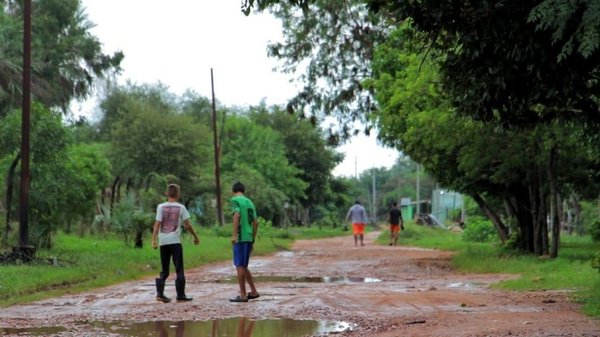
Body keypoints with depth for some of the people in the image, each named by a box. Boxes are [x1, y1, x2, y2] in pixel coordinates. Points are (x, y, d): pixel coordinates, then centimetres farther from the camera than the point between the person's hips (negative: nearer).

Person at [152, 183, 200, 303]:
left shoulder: (161, 207, 2)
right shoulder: (181, 208, 0)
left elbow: (157, 224, -5)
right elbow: (187, 225, 0)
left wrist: (154, 240, -7)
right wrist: (195, 237, 12)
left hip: (163, 242, 2)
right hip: (175, 241, -2)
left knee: (164, 271, 11)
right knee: (179, 270, 4)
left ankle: (160, 293, 0)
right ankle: (180, 295, 1)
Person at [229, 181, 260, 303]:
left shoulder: (235, 200, -3)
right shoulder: (250, 202, 18)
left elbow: (237, 215, -19)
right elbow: (255, 222, 16)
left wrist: (234, 235, -21)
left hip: (240, 238, -7)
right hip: (249, 238, 7)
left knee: (240, 266, -2)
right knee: (243, 266, 17)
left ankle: (243, 295, -1)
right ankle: (253, 292, 17)